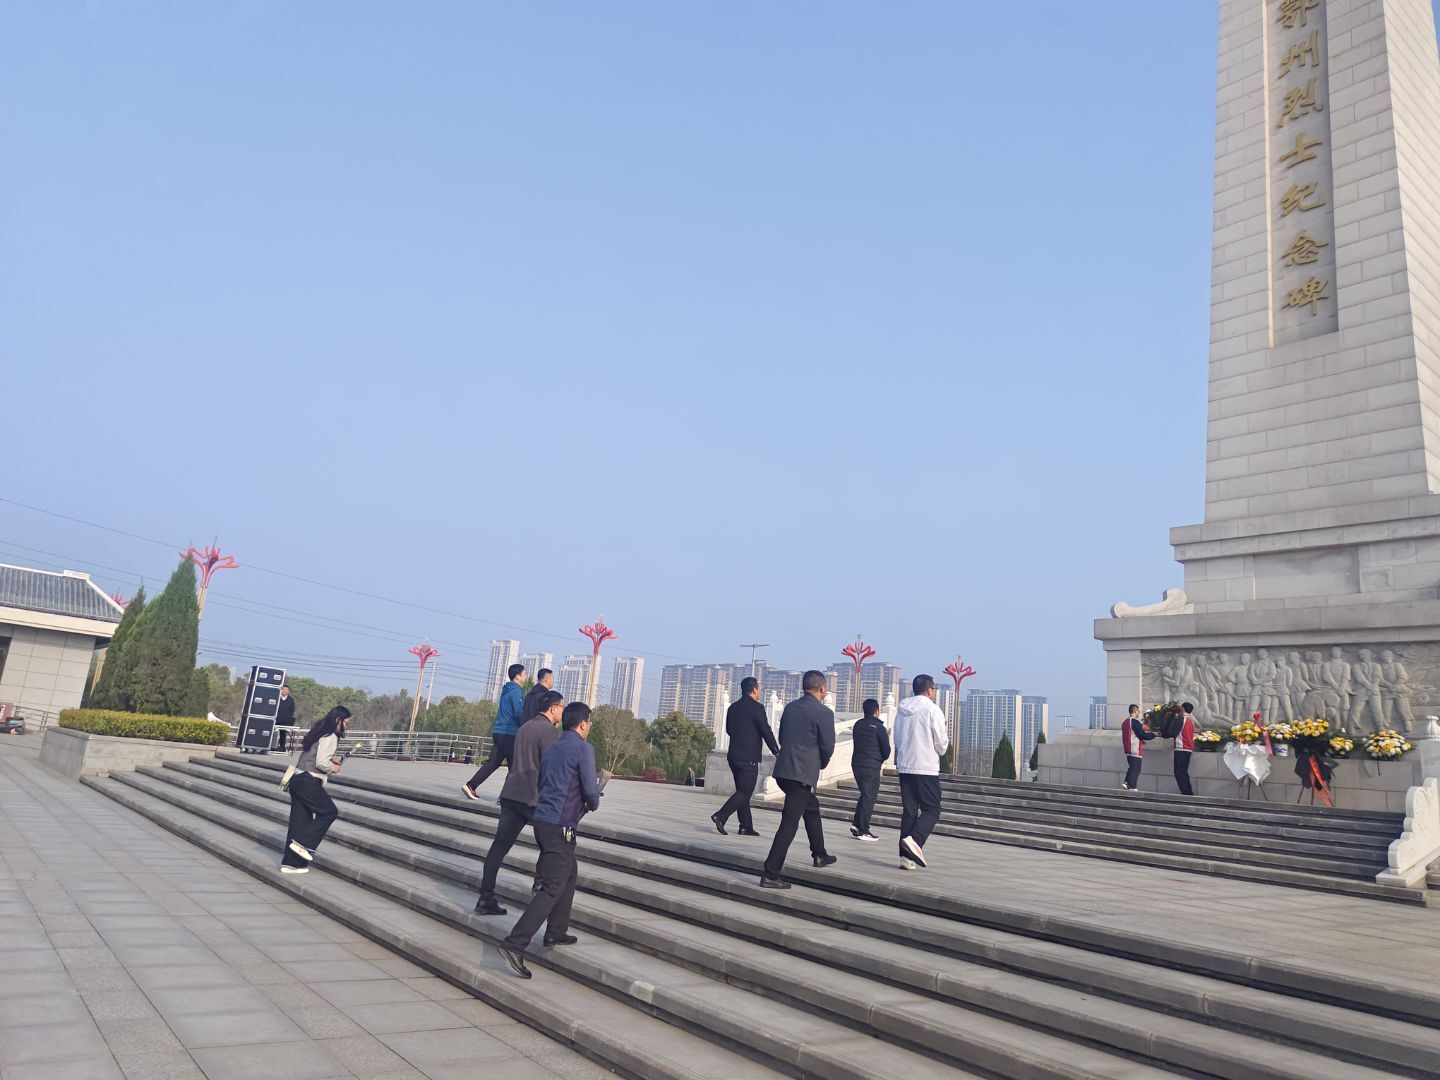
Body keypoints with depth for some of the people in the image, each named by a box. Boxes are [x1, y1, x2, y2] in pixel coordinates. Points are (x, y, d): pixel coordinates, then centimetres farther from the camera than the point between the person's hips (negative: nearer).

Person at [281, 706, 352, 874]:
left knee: (300, 820, 11)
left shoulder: (318, 732, 17)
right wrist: (333, 768, -2)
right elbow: (321, 762, -19)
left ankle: (291, 862, 13)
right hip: (310, 782, -9)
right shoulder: (330, 737, -12)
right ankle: (303, 843, -2)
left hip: (298, 779, 9)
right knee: (330, 812, 4)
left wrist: (331, 758, 13)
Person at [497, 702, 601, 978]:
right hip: (560, 826, -9)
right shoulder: (583, 749, -10)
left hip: (542, 818, 9)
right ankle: (515, 944, -13)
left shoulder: (550, 749, 13)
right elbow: (590, 791, -15)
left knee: (569, 876, 24)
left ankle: (556, 932, 31)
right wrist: (593, 803, 8)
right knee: (551, 889, -7)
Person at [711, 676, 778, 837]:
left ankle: (746, 827, 14)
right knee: (744, 792, -3)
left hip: (733, 756, 8)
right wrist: (777, 751, -1)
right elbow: (766, 732, -11)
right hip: (749, 758, -8)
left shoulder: (732, 708, 10)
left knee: (743, 792, 13)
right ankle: (721, 816, -15)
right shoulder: (756, 708, -12)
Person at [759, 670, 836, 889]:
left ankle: (819, 854, 41)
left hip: (782, 770, 8)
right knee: (790, 823, -4)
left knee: (812, 808, 27)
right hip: (803, 774, -8)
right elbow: (828, 747, -9)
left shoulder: (790, 707, 9)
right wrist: (821, 764, 12)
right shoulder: (823, 713, -11)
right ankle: (770, 875, -5)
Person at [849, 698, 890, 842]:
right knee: (869, 797, 1)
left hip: (856, 764, 6)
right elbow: (886, 751, -6)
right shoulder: (879, 727, -9)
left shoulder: (858, 724, 8)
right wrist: (884, 758, 16)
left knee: (865, 795, 19)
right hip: (871, 766, -6)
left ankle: (856, 824, 11)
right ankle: (863, 831, 1)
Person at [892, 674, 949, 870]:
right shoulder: (932, 709, -9)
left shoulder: (902, 710, 9)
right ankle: (914, 839, -20)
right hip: (926, 768, -6)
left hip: (904, 767, 6)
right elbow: (941, 743, -7)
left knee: (909, 811, 9)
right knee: (932, 810, 3)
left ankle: (906, 856, 5)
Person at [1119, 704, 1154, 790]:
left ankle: (1126, 782, 4)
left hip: (1128, 749, 8)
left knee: (1131, 767, 15)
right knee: (1135, 768, -3)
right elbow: (1142, 735, -15)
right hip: (1135, 749, -8)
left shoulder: (1126, 721, 14)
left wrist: (1140, 740, 24)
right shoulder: (1135, 722, -14)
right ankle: (1132, 786, -4)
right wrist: (1153, 734, -1)